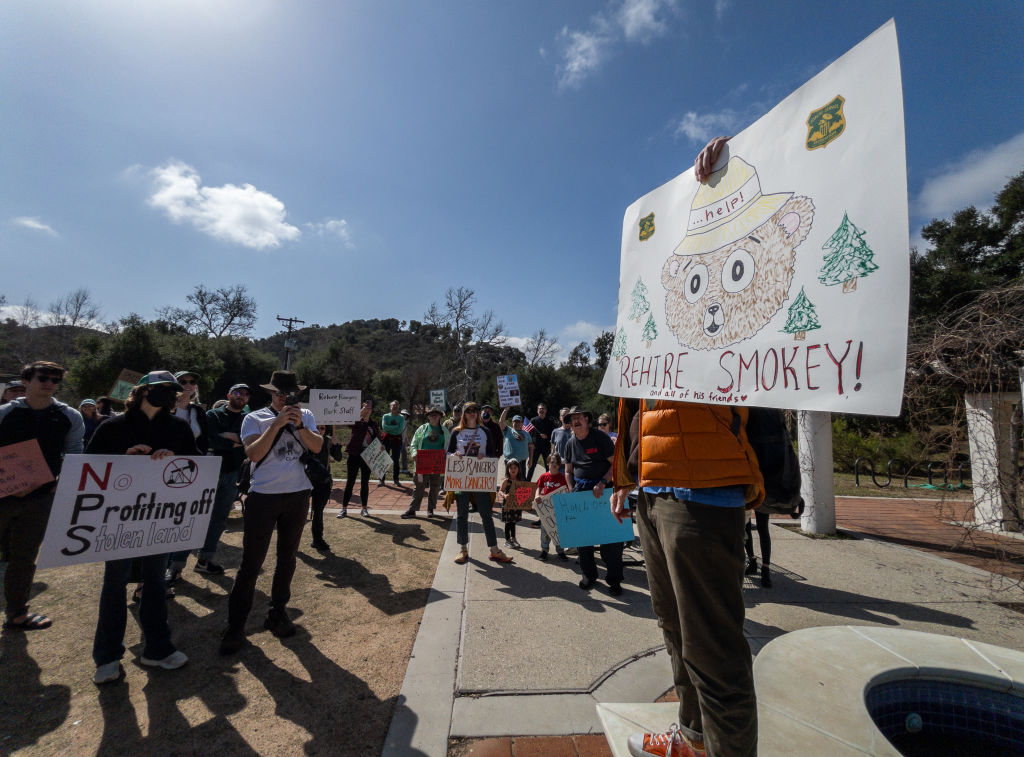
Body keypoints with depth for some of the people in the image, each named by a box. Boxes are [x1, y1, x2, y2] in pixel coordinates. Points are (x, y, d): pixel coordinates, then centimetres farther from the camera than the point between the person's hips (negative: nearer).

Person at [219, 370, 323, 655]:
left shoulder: (305, 416, 4)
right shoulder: (255, 418, -4)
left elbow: (317, 447, -8)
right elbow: (253, 453, -18)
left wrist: (299, 425, -20)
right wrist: (277, 423, -23)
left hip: (298, 495, 3)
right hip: (263, 496, -3)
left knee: (287, 558, 15)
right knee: (251, 563, 3)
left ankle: (278, 613, 32)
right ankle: (235, 625, 19)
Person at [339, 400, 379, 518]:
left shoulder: (374, 424, 10)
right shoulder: (355, 421, -2)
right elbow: (350, 423, -26)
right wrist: (360, 413, -28)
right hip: (355, 455, -3)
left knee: (365, 482, 9)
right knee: (350, 482, 1)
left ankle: (364, 508, 18)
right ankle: (344, 508, 10)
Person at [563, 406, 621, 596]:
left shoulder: (600, 437, -6)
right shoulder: (571, 443, 9)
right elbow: (568, 471, 14)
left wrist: (602, 483, -19)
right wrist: (573, 491, 1)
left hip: (603, 489, -4)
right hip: (580, 489, 5)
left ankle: (614, 580, 13)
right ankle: (588, 575, 26)